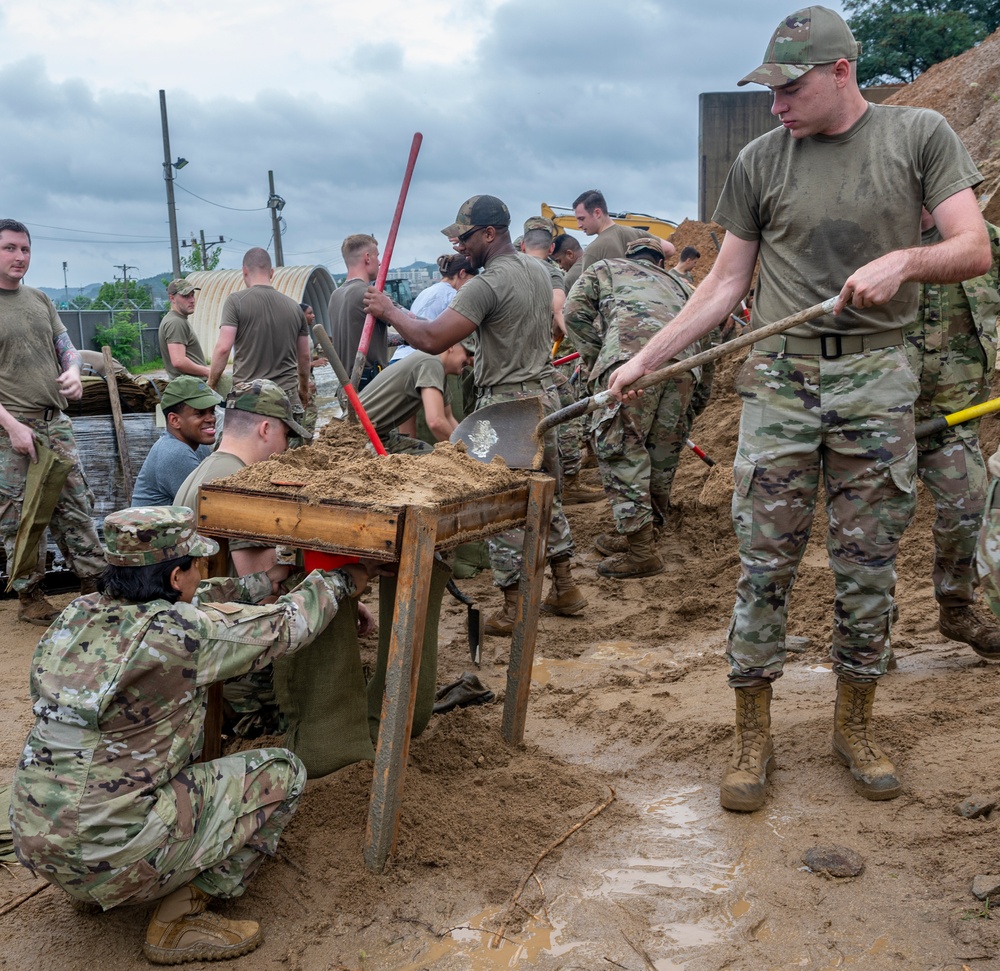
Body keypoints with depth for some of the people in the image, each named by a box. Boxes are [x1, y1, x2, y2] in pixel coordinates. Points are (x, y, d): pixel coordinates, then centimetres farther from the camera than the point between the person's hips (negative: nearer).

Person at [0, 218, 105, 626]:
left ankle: (93, 584, 15)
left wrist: (73, 374, -4)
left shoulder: (40, 299, 14)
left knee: (76, 508, 7)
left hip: (56, 422, 5)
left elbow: (66, 348, 20)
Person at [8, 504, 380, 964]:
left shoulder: (78, 614, 0)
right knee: (282, 772, 1)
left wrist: (270, 579, 26)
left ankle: (92, 889, 22)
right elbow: (287, 625, -6)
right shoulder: (175, 633, -20)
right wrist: (343, 579, 12)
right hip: (113, 860, -8)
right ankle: (178, 919, 3)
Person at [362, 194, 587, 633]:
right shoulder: (537, 270, 10)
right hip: (544, 394, 9)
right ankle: (564, 586, 25)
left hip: (505, 404, -9)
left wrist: (389, 310, -10)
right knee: (546, 495, 18)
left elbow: (432, 339, -24)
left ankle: (513, 607, 5)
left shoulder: (488, 284, -19)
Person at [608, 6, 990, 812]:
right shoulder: (759, 161, 7)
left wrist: (905, 259, -23)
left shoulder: (918, 135, 3)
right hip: (779, 380, 1)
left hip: (876, 380, 0)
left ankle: (855, 726, 23)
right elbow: (725, 284, 9)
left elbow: (975, 250, -3)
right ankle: (754, 736, 12)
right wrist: (645, 359, 2)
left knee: (868, 569, 6)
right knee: (764, 565, 0)